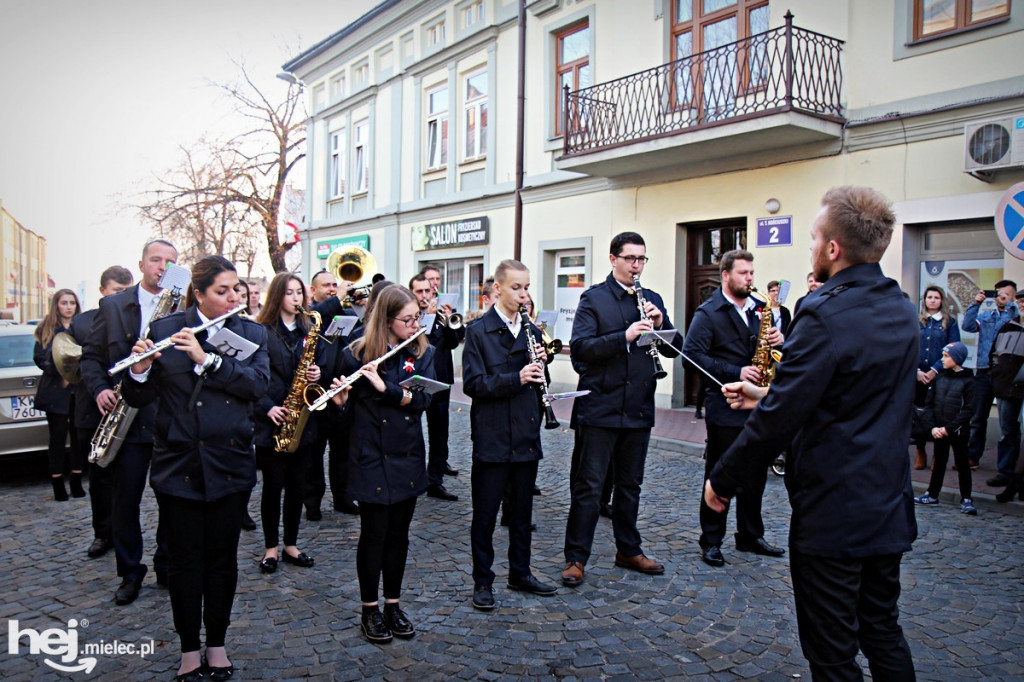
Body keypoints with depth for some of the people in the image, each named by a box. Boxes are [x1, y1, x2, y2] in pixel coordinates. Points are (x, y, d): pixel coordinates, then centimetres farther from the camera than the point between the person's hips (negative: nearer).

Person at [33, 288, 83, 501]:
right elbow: (39, 358, 1)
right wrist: (58, 371, -13)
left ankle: (76, 482, 14)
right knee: (58, 437, 3)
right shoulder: (46, 329, 5)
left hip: (80, 389, 1)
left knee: (79, 436, 4)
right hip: (56, 390, -1)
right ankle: (58, 485, 10)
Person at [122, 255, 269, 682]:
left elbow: (257, 383, -13)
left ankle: (217, 645, 27)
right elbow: (141, 398, -1)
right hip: (178, 464, -1)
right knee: (185, 561, 8)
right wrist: (140, 370, -22)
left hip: (229, 465, 1)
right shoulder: (164, 330, 0)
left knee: (222, 559, 11)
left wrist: (207, 359, -23)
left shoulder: (251, 334, 4)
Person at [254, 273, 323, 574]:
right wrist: (268, 407, -18)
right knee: (273, 484, 4)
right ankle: (271, 548, 18)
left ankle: (291, 545, 23)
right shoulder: (261, 331, -5)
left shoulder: (309, 329, 10)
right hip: (272, 421, -4)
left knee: (297, 485, 10)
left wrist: (317, 374, -6)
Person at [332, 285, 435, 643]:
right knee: (374, 533, 5)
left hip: (407, 456, 3)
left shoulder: (422, 353, 1)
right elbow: (343, 403, -1)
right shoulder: (356, 354, -6)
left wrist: (384, 386, -24)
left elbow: (421, 398, -12)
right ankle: (370, 610, 21)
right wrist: (338, 397, -23)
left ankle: (393, 604, 27)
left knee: (399, 533, 12)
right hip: (371, 456, -3)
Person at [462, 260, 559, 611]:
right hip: (492, 438, -5)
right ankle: (482, 581, 18)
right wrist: (515, 378, -24)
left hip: (526, 436, 5)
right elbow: (473, 384, -13)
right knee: (485, 513, 5)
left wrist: (540, 365, -6)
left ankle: (520, 572, 30)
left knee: (522, 510, 16)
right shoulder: (479, 331, -6)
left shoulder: (531, 330, 11)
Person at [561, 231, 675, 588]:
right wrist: (624, 336, -26)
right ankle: (576, 558, 10)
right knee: (589, 485, 1)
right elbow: (580, 347, -15)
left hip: (639, 408, 5)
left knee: (630, 484, 16)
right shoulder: (593, 298, -3)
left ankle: (628, 550, 29)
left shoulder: (652, 300, 12)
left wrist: (660, 325, -10)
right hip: (601, 408, -5)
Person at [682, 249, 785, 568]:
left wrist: (778, 340, -5)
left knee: (755, 474, 14)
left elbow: (768, 344, 20)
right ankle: (711, 541, 14)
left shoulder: (759, 308, 13)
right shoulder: (708, 313, -7)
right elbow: (693, 354, -17)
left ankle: (750, 536, 28)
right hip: (725, 407, -6)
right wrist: (736, 372, -22)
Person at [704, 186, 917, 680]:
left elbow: (778, 420, -22)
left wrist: (722, 480, -10)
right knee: (883, 632, 23)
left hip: (832, 514, -8)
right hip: (890, 509, 8)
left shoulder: (826, 314, -22)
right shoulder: (902, 310, 5)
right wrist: (767, 394, 17)